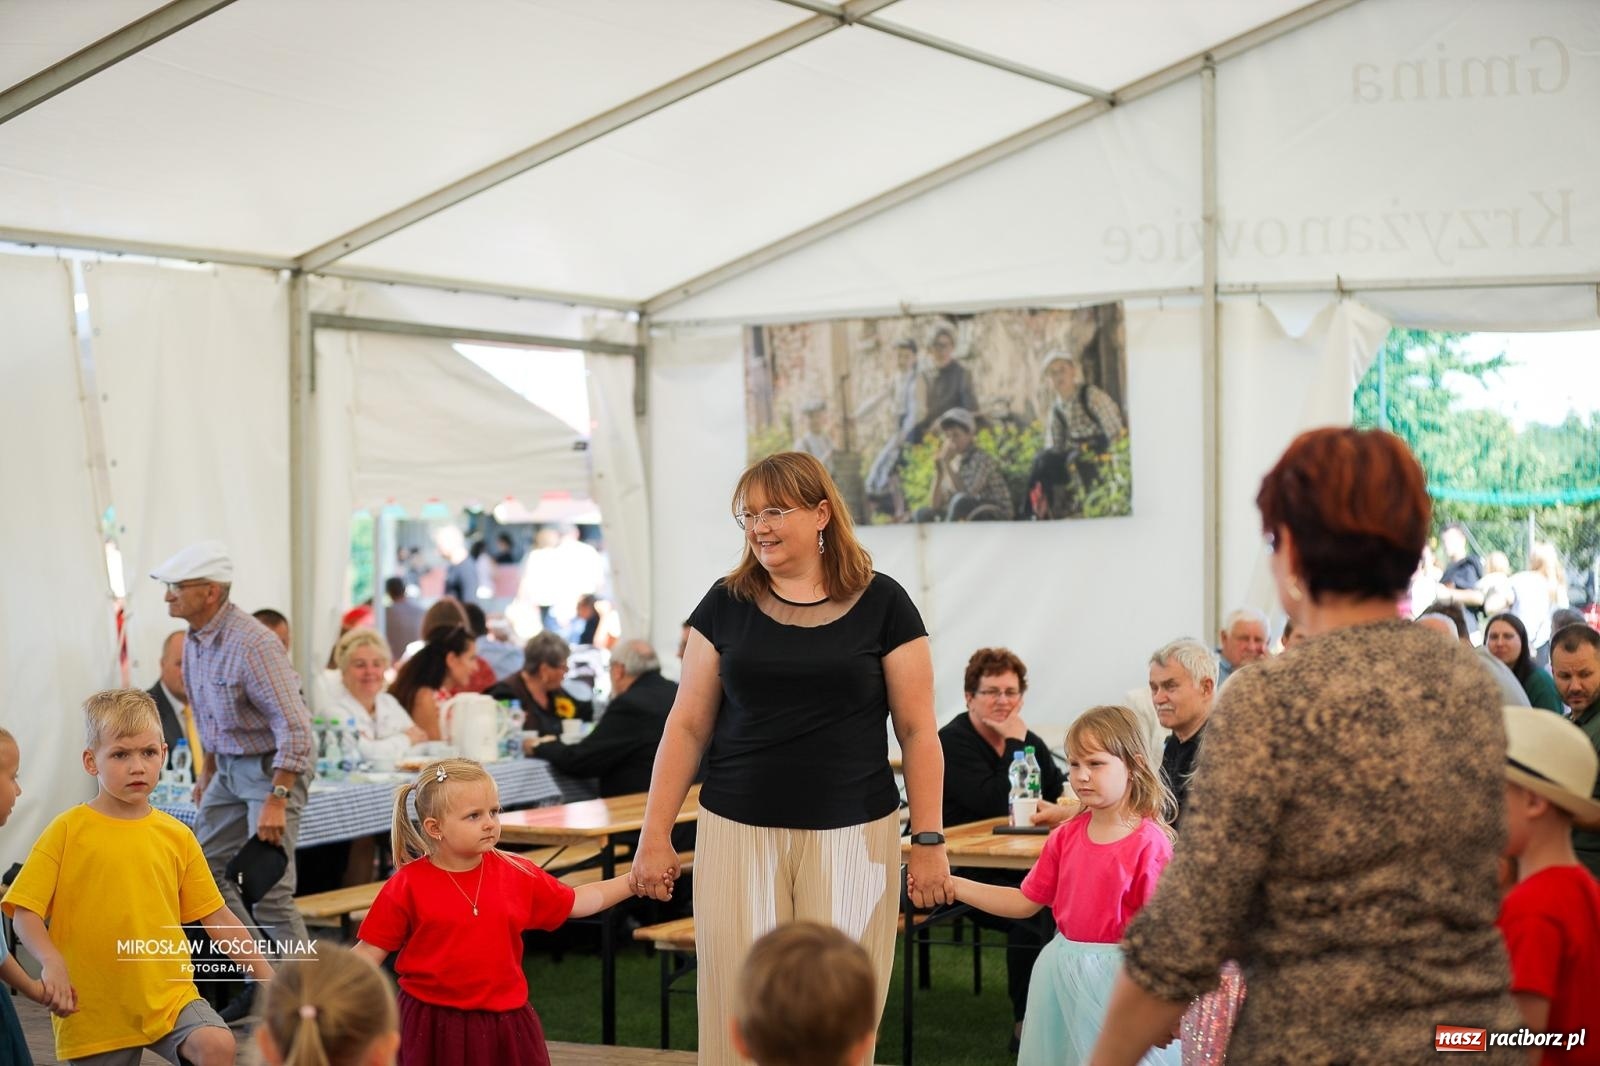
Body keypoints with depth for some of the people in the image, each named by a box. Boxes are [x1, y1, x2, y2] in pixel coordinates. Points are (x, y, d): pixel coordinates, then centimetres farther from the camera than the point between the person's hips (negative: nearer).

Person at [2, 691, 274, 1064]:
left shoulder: (176, 836, 5)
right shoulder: (68, 831, -3)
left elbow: (217, 917, 9)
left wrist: (267, 978, 6)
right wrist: (50, 961, -24)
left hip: (169, 993, 2)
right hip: (94, 1006, -1)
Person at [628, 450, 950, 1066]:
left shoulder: (881, 604, 1)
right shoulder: (726, 604, 6)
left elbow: (917, 731, 2)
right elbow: (688, 726, 7)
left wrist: (928, 841, -2)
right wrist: (655, 835, 4)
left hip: (851, 835, -1)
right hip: (738, 832, 2)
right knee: (740, 1008, 0)